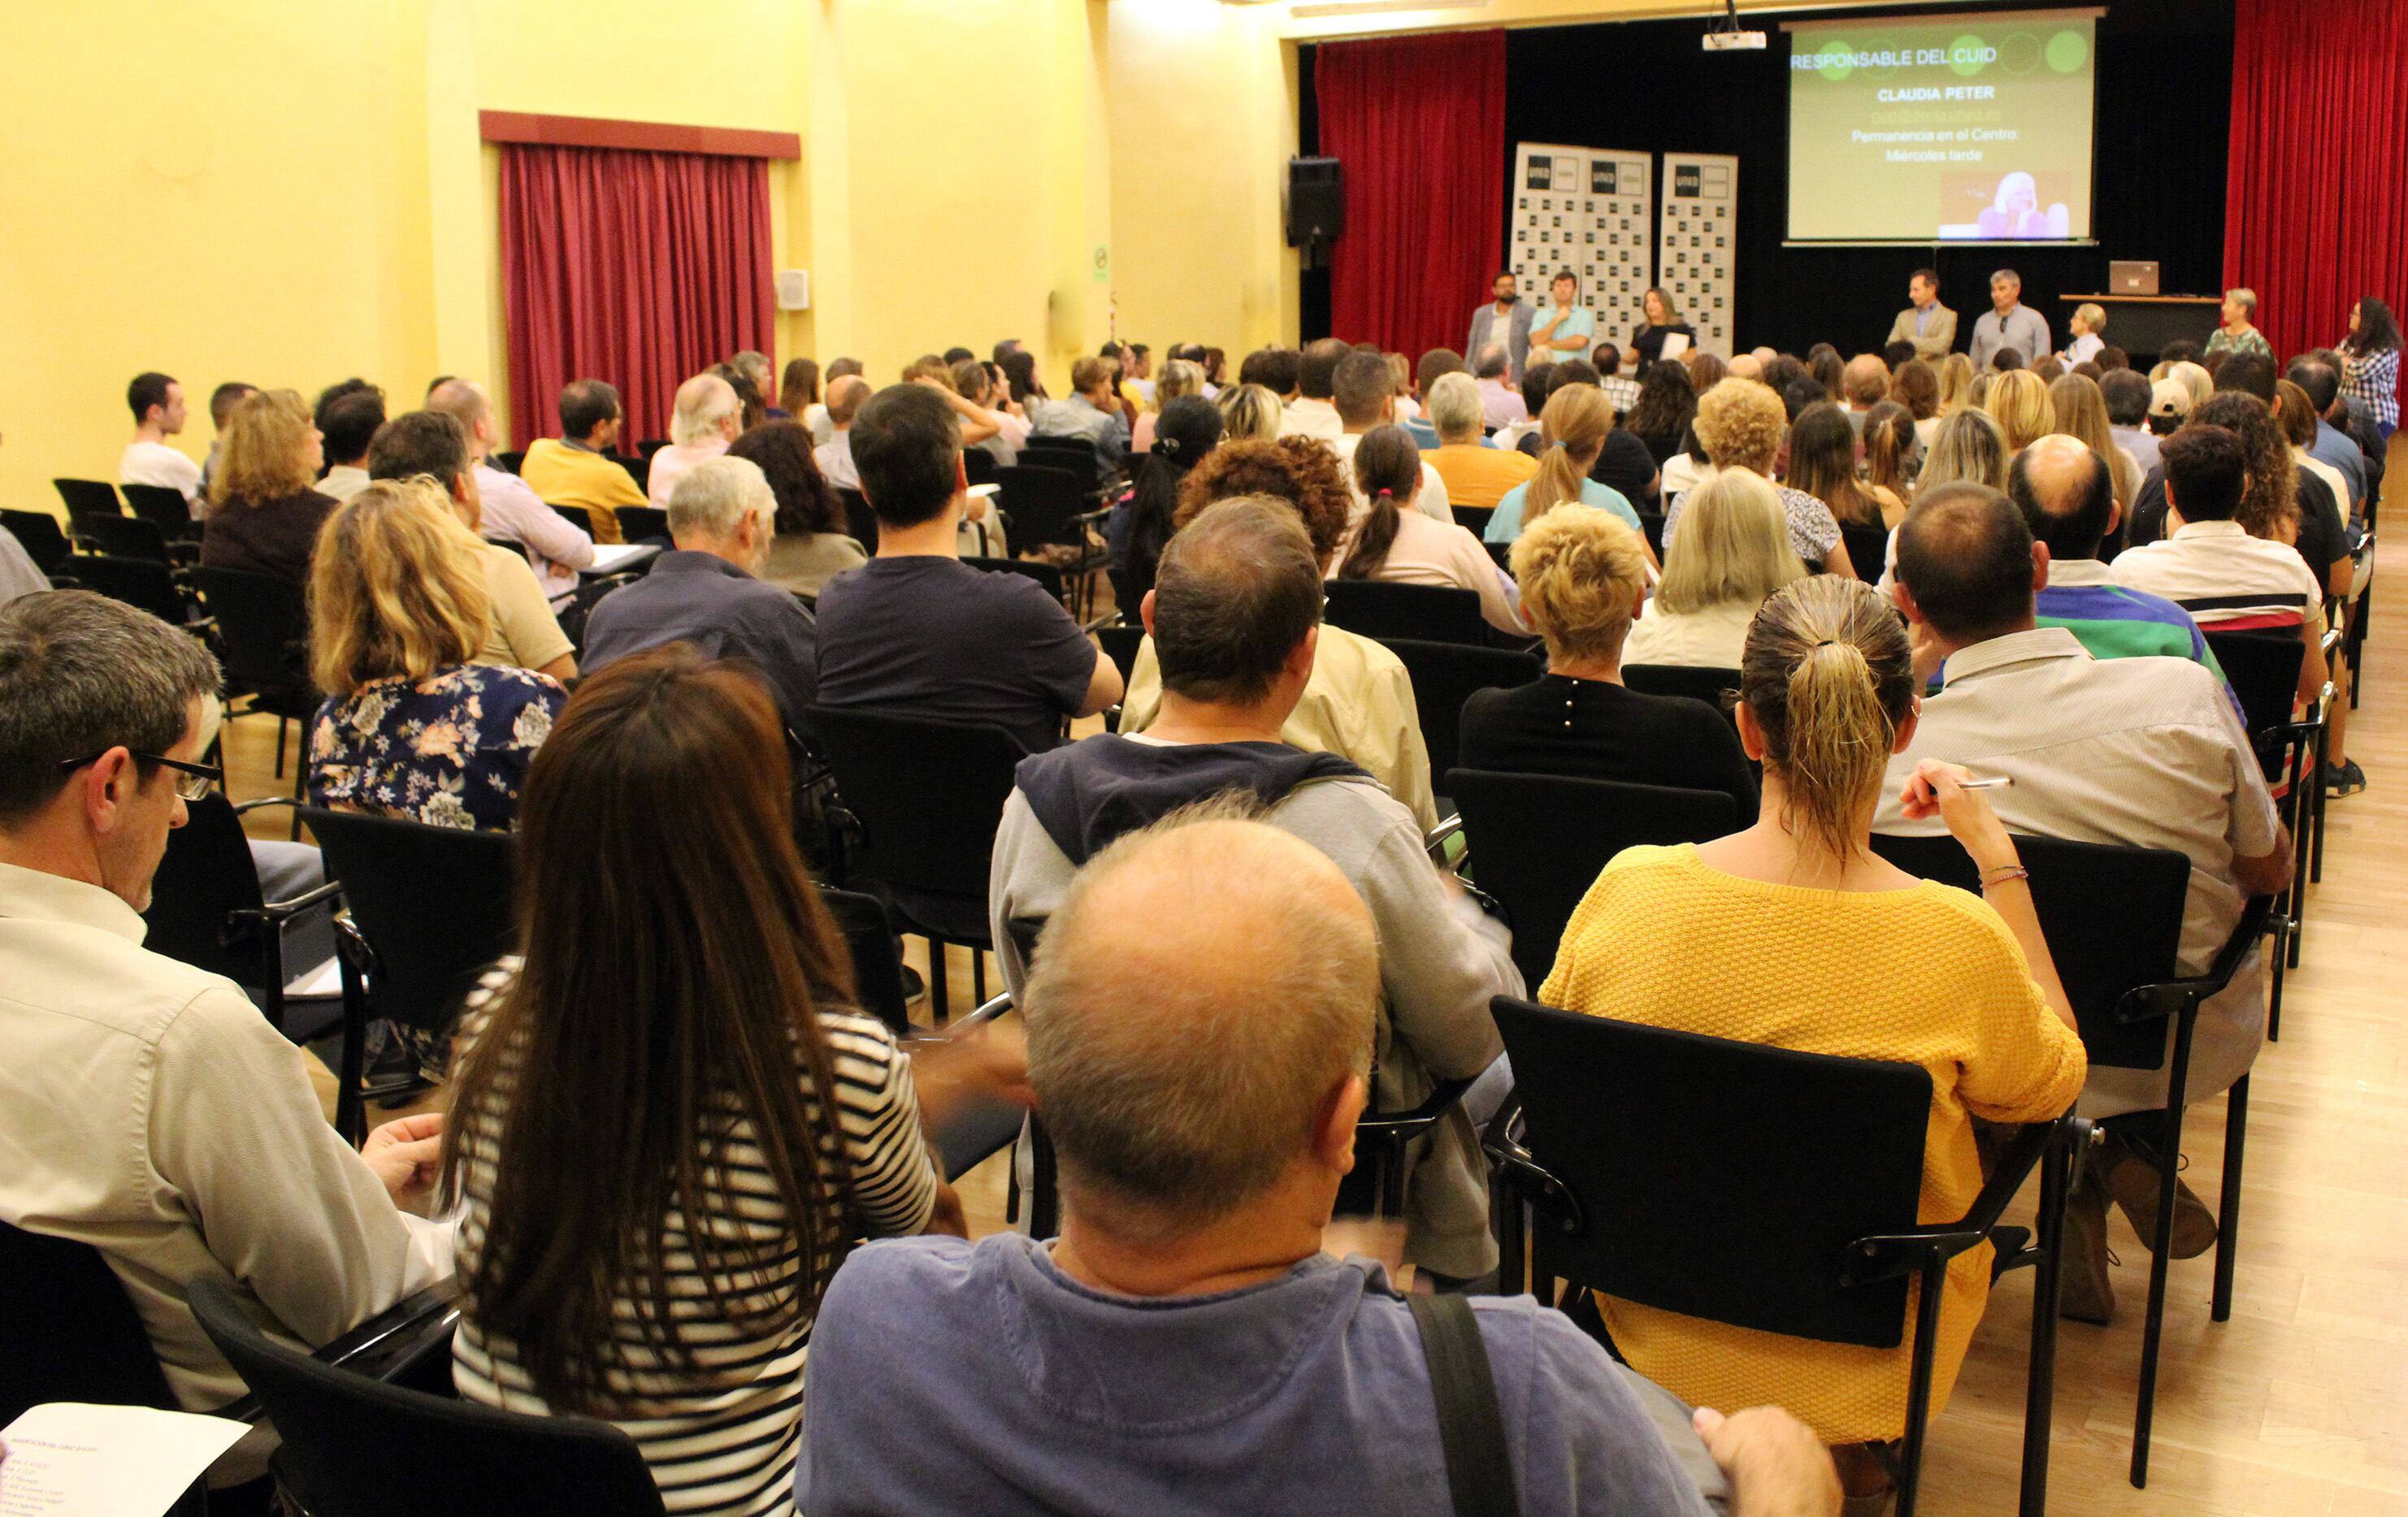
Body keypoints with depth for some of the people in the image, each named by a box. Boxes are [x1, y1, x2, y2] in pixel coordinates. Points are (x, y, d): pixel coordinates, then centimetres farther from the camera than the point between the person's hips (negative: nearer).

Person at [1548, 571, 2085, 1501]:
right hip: (1859, 1366, -3)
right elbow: (2056, 1082, -3)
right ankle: (1845, 1450, 31)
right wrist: (1997, 857, -3)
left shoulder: (1627, 891, -20)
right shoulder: (1957, 941, -27)